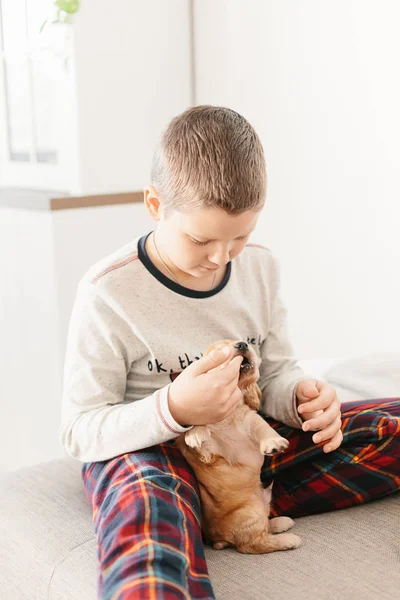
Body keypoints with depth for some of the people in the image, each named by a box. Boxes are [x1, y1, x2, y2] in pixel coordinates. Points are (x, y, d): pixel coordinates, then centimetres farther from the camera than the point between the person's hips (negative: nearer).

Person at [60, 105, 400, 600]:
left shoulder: (260, 267, 2)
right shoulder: (107, 294, -14)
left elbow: (274, 373, 12)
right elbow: (79, 432, -11)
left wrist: (302, 397, -13)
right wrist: (172, 410, -30)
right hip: (147, 448, -8)